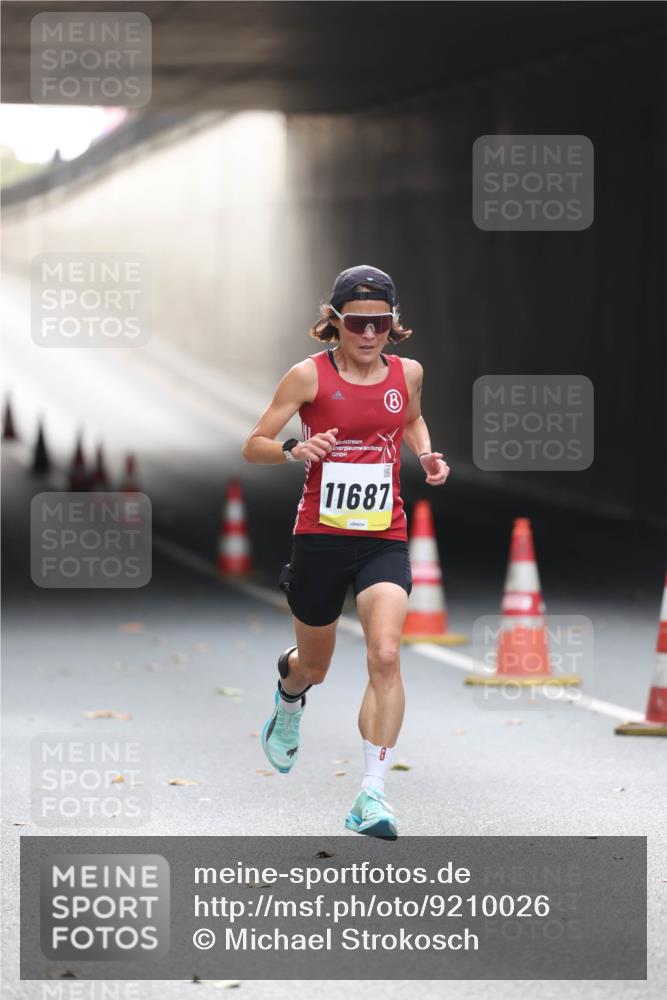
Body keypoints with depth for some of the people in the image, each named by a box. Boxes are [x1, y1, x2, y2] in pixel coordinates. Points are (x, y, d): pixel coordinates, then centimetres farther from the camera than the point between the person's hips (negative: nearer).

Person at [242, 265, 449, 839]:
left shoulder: (407, 373, 3)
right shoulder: (310, 375, -7)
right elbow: (253, 447, -5)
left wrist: (428, 454, 5)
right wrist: (295, 450, -25)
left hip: (385, 539, 1)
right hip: (321, 536, -1)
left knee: (386, 656, -21)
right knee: (313, 667, 15)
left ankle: (372, 794, -21)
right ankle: (289, 702, 55)